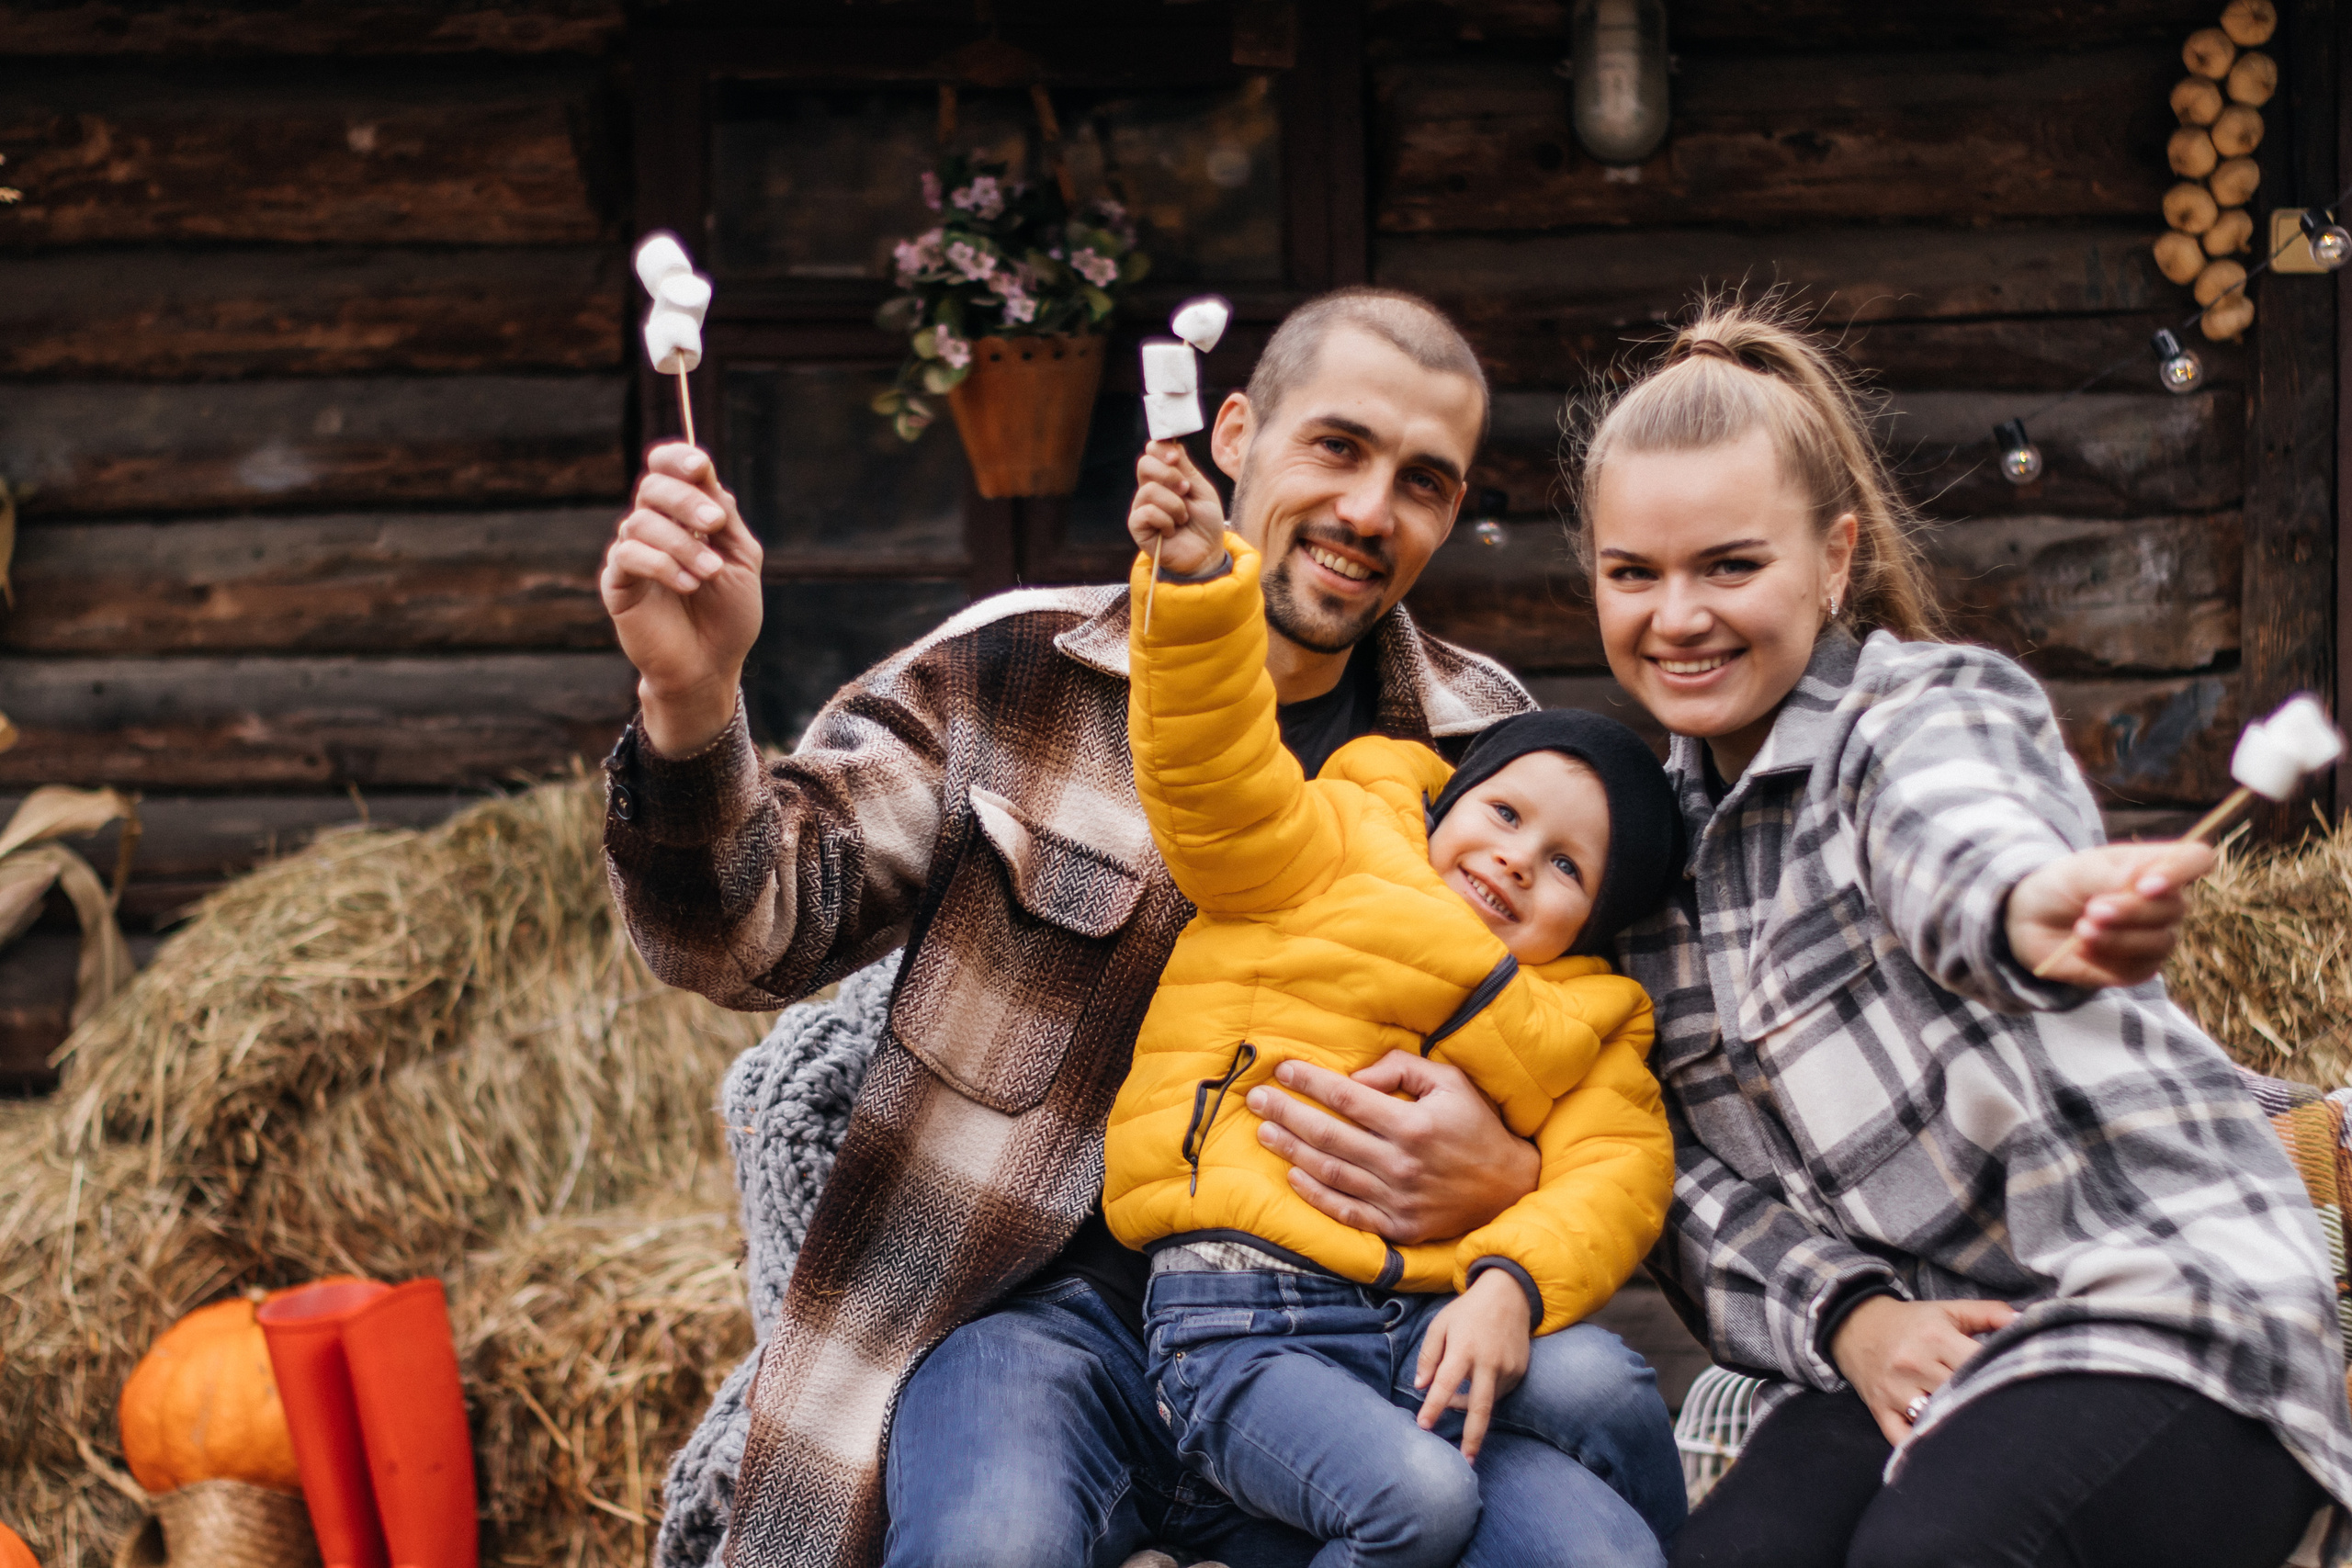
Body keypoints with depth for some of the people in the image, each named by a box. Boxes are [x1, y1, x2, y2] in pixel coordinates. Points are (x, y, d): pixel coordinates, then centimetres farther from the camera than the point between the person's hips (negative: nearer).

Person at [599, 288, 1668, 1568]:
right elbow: (752, 932, -5)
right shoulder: (1009, 670, 1)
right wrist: (692, 706, -26)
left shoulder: (1489, 746, 8)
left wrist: (1508, 1174, -13)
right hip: (1037, 1305, -2)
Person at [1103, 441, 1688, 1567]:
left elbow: (1613, 1175, 5)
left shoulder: (1587, 1020, 22)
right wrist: (1198, 582, -18)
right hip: (1241, 1324, -3)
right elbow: (1219, 778, -2)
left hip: (1434, 1316, 3)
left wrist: (1510, 1283, -17)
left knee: (1603, 1388, -29)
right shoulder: (1330, 853, 16)